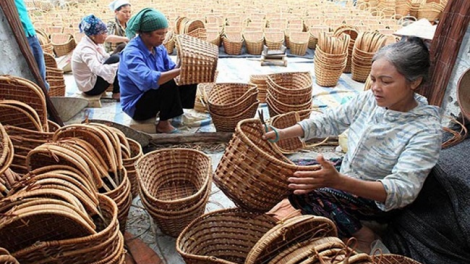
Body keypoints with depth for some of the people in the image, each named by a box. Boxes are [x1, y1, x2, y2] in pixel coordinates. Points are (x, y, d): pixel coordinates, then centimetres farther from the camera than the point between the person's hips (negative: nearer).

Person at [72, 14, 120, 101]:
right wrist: (120, 65, -44)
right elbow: (99, 70, -41)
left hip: (94, 77, 9)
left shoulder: (95, 43, -1)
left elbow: (106, 58, 1)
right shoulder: (85, 49, -27)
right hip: (90, 87, -9)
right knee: (115, 59, -19)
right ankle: (117, 93, -6)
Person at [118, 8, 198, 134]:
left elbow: (172, 67, -4)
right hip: (136, 105, -8)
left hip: (156, 94, 8)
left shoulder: (158, 47, -1)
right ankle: (163, 124, -13)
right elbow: (149, 80, -41)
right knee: (168, 84, -31)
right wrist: (180, 71, -43)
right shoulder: (131, 53, -26)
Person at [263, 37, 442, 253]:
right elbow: (330, 120, -3)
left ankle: (361, 235, -3)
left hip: (380, 200, -6)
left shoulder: (427, 130, -27)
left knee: (305, 192, -25)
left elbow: (403, 190, -36)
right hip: (346, 174, 6)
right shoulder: (369, 99, -11)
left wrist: (339, 181, -53)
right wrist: (283, 133, -17)